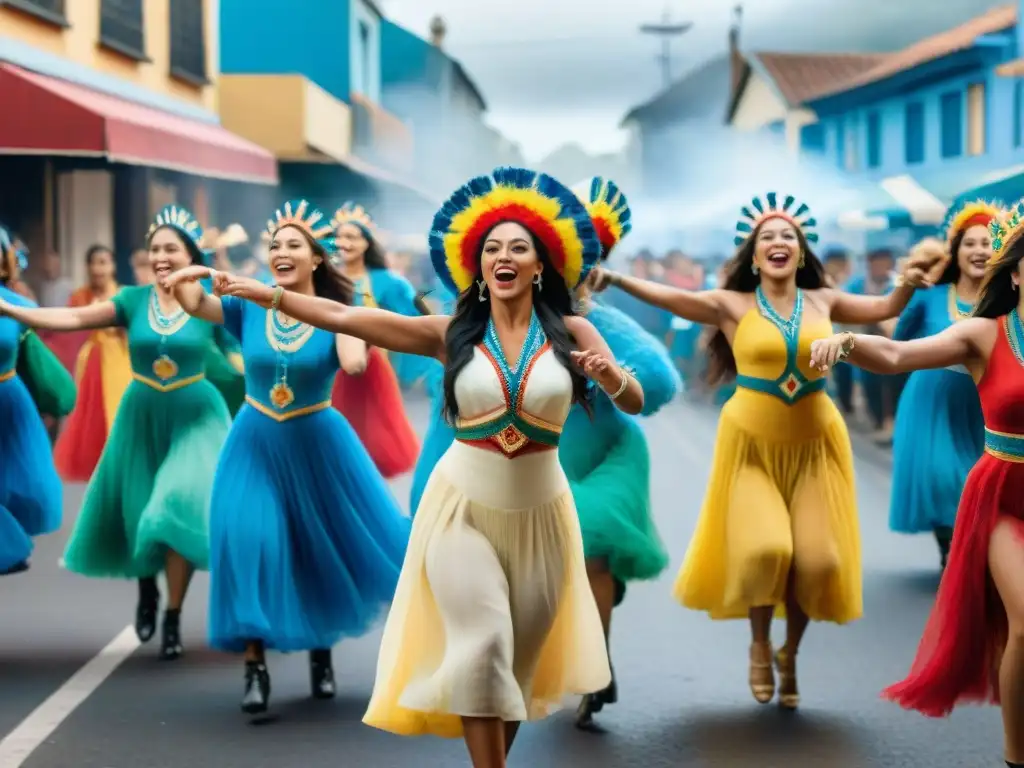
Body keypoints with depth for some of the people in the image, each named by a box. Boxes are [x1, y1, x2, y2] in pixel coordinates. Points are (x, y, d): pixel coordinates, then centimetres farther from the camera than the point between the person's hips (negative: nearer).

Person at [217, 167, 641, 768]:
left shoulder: (571, 333, -3)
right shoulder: (452, 334, -3)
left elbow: (635, 403, -5)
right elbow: (346, 318, -4)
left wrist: (611, 376, -26)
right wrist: (274, 296, -8)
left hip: (538, 514, 1)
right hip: (464, 509, -1)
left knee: (518, 661, 12)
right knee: (482, 648, -15)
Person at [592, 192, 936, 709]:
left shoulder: (823, 301, 5)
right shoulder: (732, 305, -2)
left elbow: (883, 308, 9)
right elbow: (670, 297, -13)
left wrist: (909, 285, -12)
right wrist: (617, 280, -28)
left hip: (814, 444, 2)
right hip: (752, 445, -2)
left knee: (817, 559, -5)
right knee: (764, 549, -18)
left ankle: (790, 655, 22)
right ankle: (759, 645, 12)